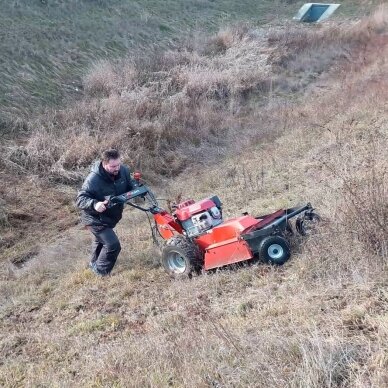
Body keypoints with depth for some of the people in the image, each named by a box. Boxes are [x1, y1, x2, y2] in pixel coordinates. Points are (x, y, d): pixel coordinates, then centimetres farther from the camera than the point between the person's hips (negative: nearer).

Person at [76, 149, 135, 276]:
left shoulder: (123, 170, -16)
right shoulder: (93, 179, -34)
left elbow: (131, 185, 2)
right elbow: (80, 199, -32)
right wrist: (94, 204, -52)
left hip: (112, 216, 8)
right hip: (95, 219, -8)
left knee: (101, 239, 30)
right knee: (113, 245, -15)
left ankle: (95, 263, 58)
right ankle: (101, 272, 10)